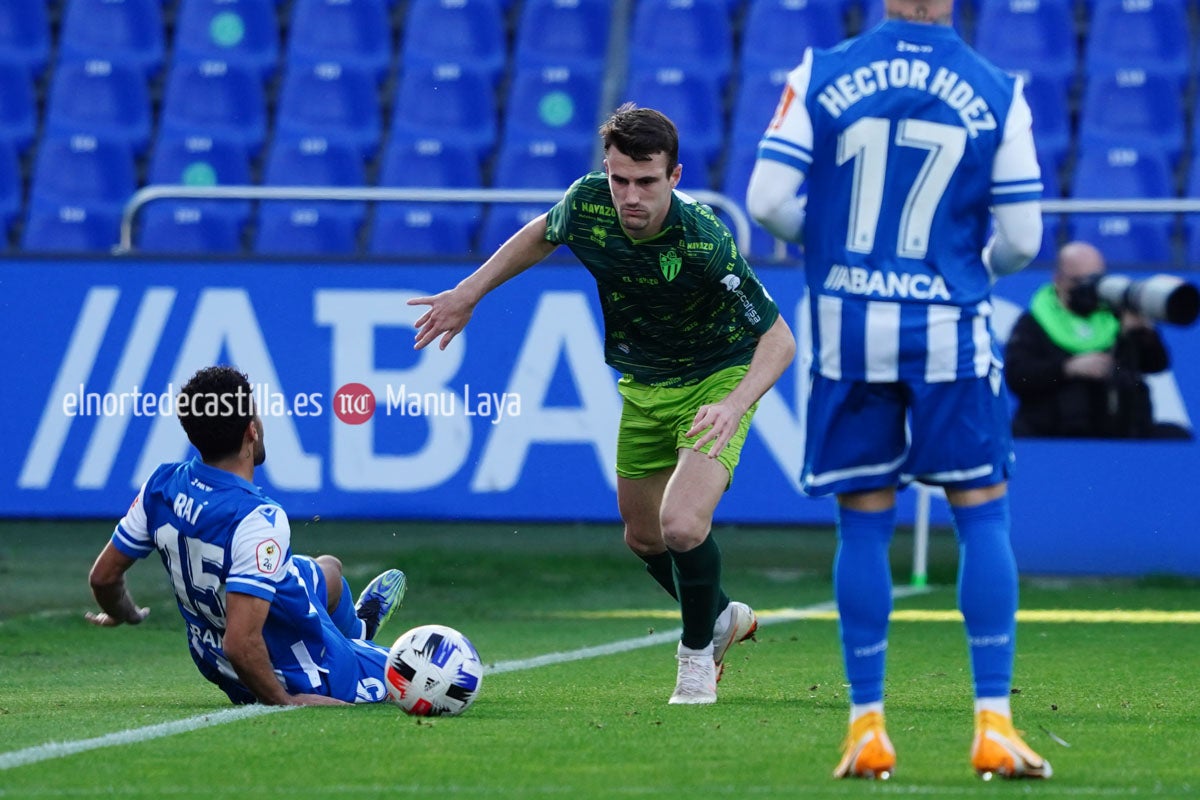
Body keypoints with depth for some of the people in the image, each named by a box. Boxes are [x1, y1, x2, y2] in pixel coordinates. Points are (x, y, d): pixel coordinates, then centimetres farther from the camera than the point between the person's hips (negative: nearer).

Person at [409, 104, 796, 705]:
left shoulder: (704, 242, -34)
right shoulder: (588, 203, -19)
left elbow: (778, 337, -27)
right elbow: (543, 234, 7)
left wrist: (734, 405, -42)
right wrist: (468, 294, 7)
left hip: (718, 379, -6)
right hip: (643, 385, 6)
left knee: (682, 525, -23)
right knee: (644, 537, 17)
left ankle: (697, 653, 5)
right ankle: (723, 616, 47)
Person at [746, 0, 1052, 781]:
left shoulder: (821, 74, -3)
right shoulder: (998, 94, -4)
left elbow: (769, 199, -6)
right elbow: (1021, 239, -3)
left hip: (849, 331, 1)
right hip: (949, 331, -1)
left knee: (864, 525, 8)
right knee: (983, 513, 7)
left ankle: (867, 728, 9)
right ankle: (994, 724, 2)